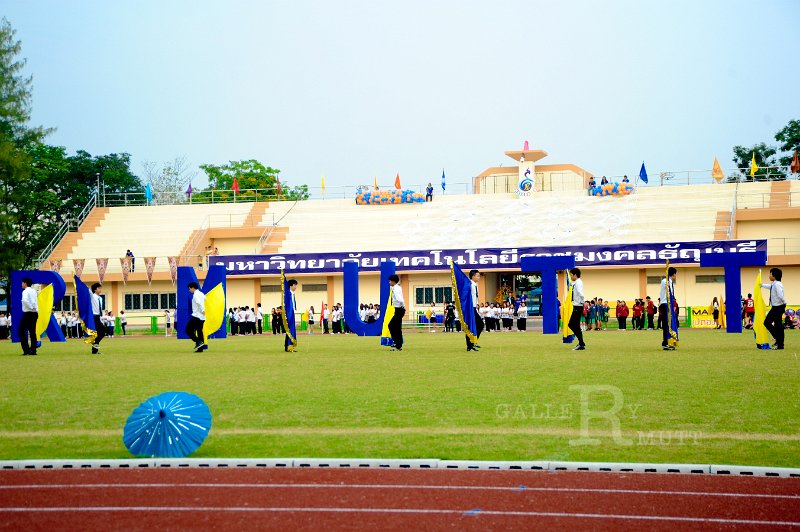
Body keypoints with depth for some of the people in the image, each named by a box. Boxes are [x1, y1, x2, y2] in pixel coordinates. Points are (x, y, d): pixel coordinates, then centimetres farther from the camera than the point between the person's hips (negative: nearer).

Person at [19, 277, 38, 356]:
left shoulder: (26, 291, -11)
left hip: (28, 313, -8)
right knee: (32, 332, 10)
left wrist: (30, 307, -19)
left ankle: (26, 349, -8)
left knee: (21, 331, 0)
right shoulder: (34, 291, 14)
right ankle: (33, 350, 8)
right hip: (35, 313, 8)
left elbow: (25, 300, -28)